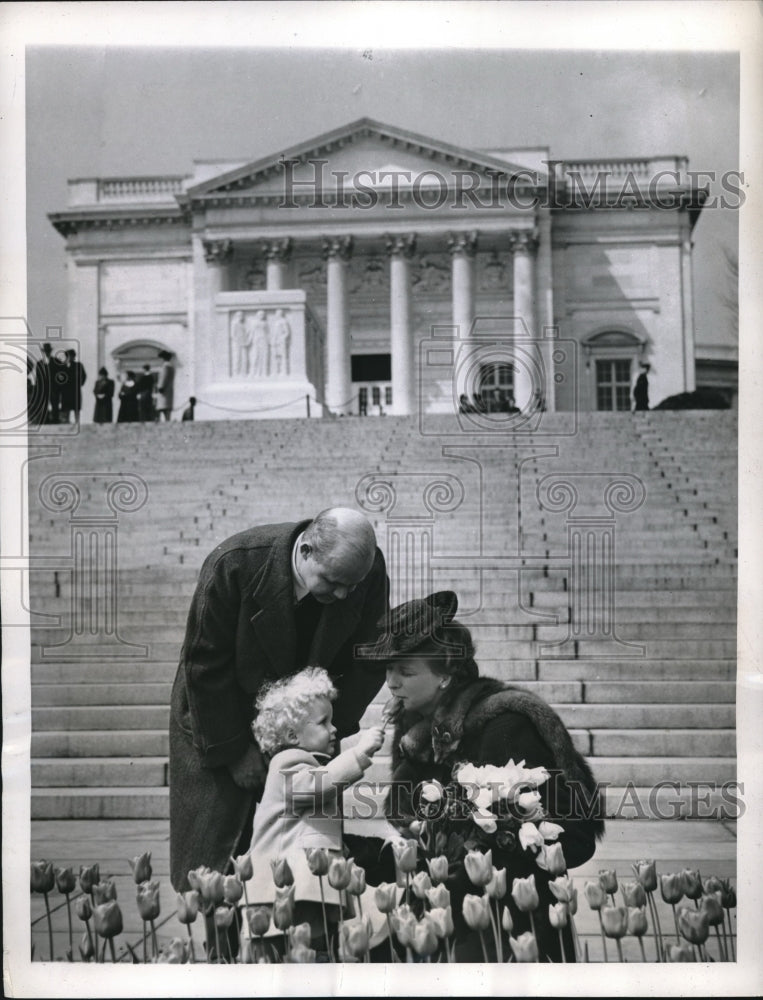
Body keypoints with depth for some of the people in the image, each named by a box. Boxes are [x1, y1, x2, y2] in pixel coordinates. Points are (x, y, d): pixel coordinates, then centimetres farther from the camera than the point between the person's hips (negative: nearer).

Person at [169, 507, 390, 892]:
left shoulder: (370, 571, -20)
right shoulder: (232, 565, -30)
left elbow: (368, 662, -6)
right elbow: (206, 667, -20)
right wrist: (236, 751, -17)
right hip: (220, 715, -2)